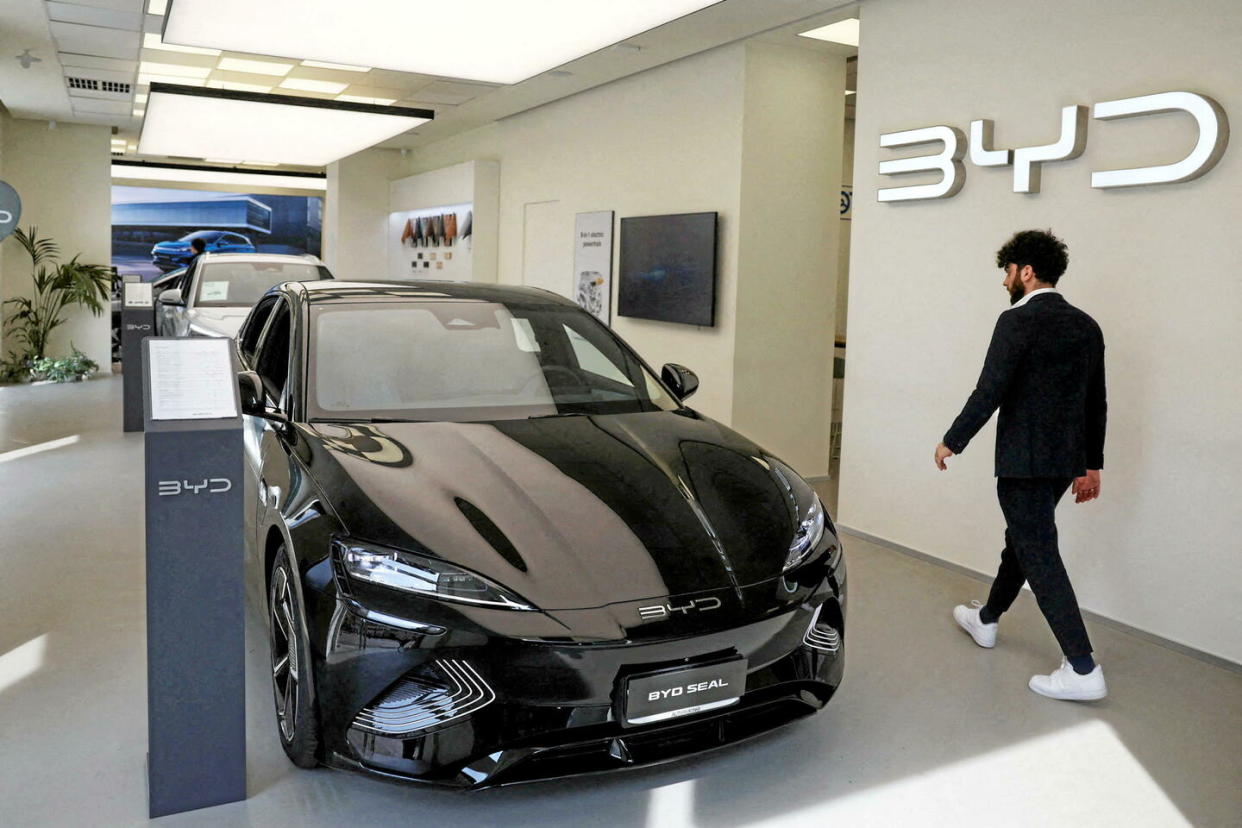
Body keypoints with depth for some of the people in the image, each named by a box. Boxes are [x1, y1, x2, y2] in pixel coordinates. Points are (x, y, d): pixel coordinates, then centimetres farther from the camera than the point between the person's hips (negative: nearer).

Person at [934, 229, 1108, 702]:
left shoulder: (1018, 321, -14)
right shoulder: (1086, 326, 10)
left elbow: (989, 393, -18)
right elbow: (1096, 404, 14)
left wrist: (952, 442, -6)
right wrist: (1091, 464, 21)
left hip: (1024, 460, -9)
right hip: (1066, 459, 9)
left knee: (1039, 553, -4)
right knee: (1022, 538, 22)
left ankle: (1082, 670, -5)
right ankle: (986, 619, 41)